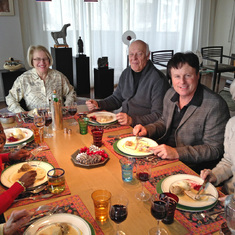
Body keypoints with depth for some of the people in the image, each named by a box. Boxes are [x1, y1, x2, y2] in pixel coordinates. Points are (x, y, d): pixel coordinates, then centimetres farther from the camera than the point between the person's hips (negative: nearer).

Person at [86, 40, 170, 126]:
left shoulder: (158, 79, -14)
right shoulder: (126, 73, 11)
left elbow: (158, 116, -20)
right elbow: (116, 98, 23)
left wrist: (132, 120, -32)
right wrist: (98, 104, 6)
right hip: (122, 123, 7)